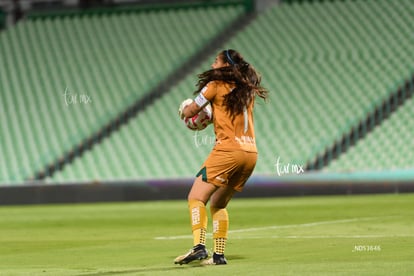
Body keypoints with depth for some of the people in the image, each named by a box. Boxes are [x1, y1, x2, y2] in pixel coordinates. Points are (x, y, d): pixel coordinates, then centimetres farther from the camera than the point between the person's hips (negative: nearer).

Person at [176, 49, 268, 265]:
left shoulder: (215, 86, -1)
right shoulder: (247, 90, 17)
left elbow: (188, 112, 5)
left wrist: (185, 109, 26)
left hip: (228, 150, -7)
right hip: (251, 152, 7)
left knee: (196, 198, -8)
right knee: (218, 203, 17)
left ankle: (198, 246, -26)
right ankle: (218, 254, 11)